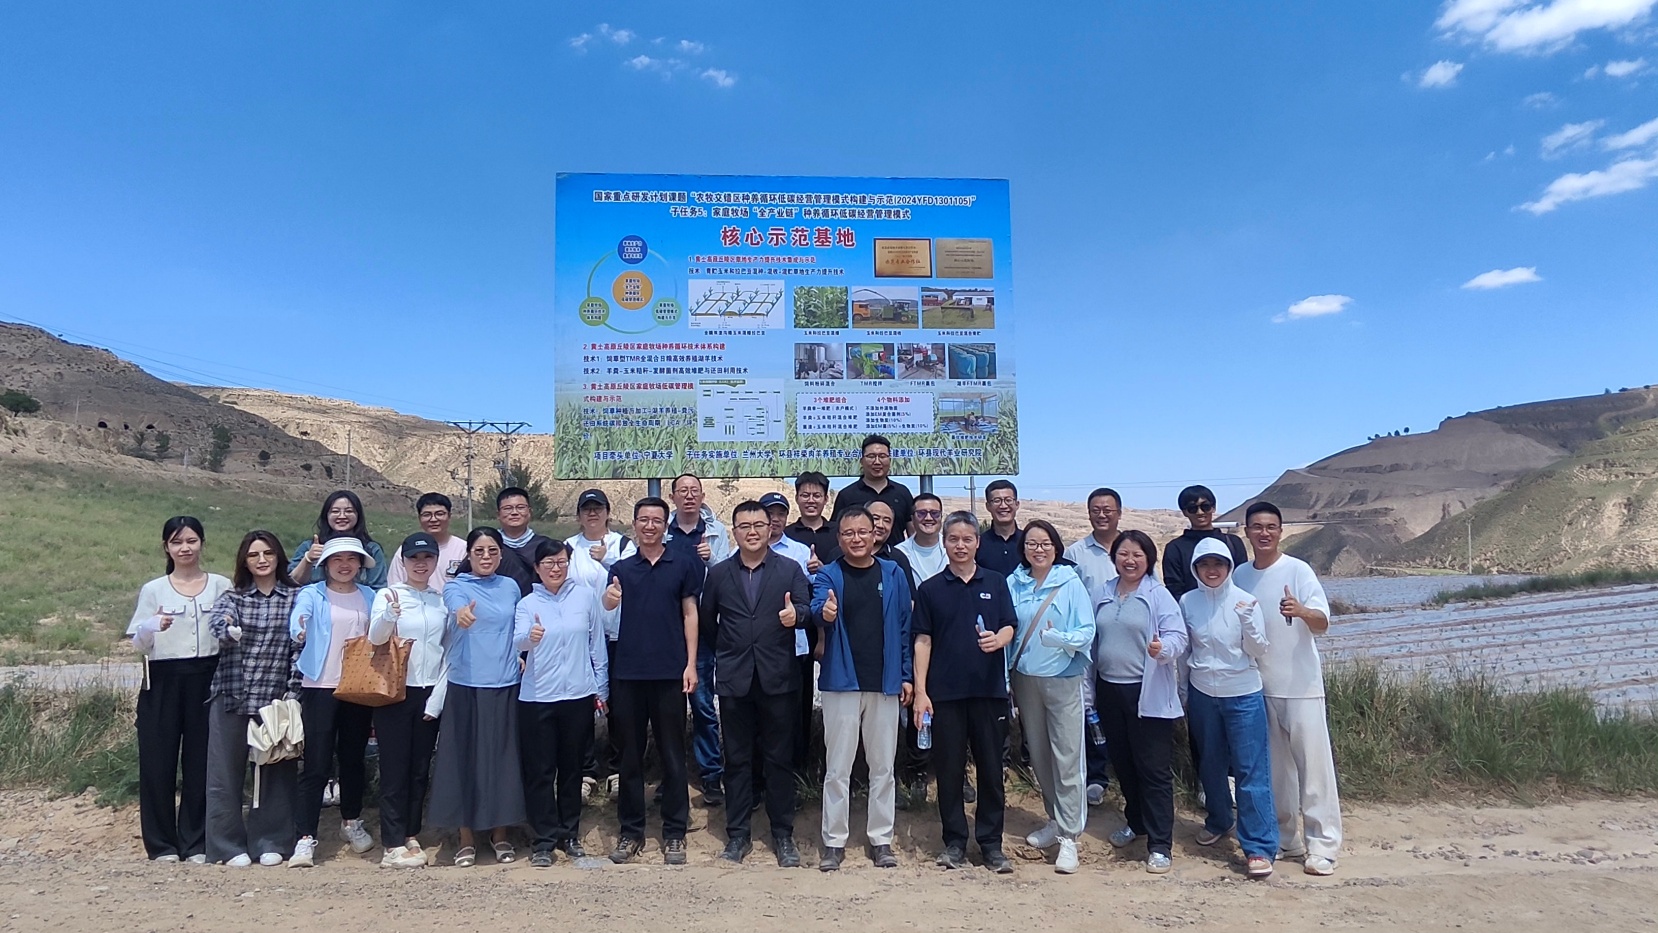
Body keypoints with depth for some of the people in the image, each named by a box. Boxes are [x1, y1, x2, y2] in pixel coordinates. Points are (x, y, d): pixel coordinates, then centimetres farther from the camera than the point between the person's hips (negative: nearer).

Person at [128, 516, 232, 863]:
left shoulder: (221, 586, 6)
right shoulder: (153, 590, 6)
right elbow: (138, 644, 3)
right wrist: (154, 626, -18)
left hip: (207, 679, 0)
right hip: (163, 681, 0)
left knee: (202, 760, 3)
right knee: (158, 761, 1)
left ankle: (196, 843, 13)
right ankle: (162, 844, 14)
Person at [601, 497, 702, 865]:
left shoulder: (683, 564, 2)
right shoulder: (621, 569, 9)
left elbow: (690, 613, 3)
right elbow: (612, 623, 8)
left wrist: (691, 664, -4)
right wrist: (609, 603, -15)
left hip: (670, 673, -2)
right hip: (628, 673, 2)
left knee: (672, 754, 5)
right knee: (630, 754, 10)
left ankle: (674, 832, 15)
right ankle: (631, 830, 21)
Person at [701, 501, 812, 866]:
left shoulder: (791, 569, 2)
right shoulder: (718, 573, 7)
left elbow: (806, 609, -9)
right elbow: (706, 619, 16)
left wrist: (796, 614, -30)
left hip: (778, 678, -1)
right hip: (734, 681, 2)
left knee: (779, 758, 7)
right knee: (737, 760, 9)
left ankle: (783, 835, 19)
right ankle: (737, 835, 20)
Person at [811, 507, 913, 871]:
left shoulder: (894, 574, 4)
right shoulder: (828, 575, -1)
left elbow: (904, 628, 5)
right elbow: (817, 609, -20)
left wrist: (907, 675, 1)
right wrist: (824, 612, -44)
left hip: (885, 684, 2)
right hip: (841, 683, -1)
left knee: (882, 766, 11)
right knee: (838, 768, 5)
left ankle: (881, 839, 22)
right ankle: (834, 841, 16)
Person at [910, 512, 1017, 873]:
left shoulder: (996, 583, 6)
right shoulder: (930, 589, 4)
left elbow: (1010, 627, 2)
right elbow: (923, 640, 2)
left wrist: (998, 639, -22)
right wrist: (920, 691, -3)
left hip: (989, 689, 1)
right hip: (945, 691, 0)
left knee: (991, 767, 6)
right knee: (949, 768, 6)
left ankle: (991, 842, 17)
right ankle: (954, 841, 18)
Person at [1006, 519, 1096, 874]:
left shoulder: (1070, 583, -7)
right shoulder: (1013, 583, 2)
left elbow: (1087, 632, -9)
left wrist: (1060, 638, -28)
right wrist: (1008, 677, -3)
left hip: (1063, 679, -4)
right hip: (1025, 678, 4)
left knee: (1067, 758, -4)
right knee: (1038, 755, 14)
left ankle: (1069, 836, 4)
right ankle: (1056, 820, 31)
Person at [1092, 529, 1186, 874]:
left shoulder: (1158, 594, -7)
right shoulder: (1100, 593, 8)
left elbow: (1178, 636, -13)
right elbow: (1091, 639, 13)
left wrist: (1163, 648, -35)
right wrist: (1089, 689, 14)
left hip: (1148, 693, -5)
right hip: (1109, 689, 5)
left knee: (1154, 768, -2)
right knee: (1122, 763, 18)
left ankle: (1160, 844, 6)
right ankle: (1135, 821, 38)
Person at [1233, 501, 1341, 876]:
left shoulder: (1298, 570, -9)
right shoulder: (1240, 575, 5)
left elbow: (1322, 623, -18)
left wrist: (1302, 611, -39)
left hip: (1301, 685, -5)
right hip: (1259, 686, 5)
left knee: (1313, 763, -1)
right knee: (1275, 767, 13)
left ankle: (1322, 845, 8)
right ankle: (1285, 838, 25)